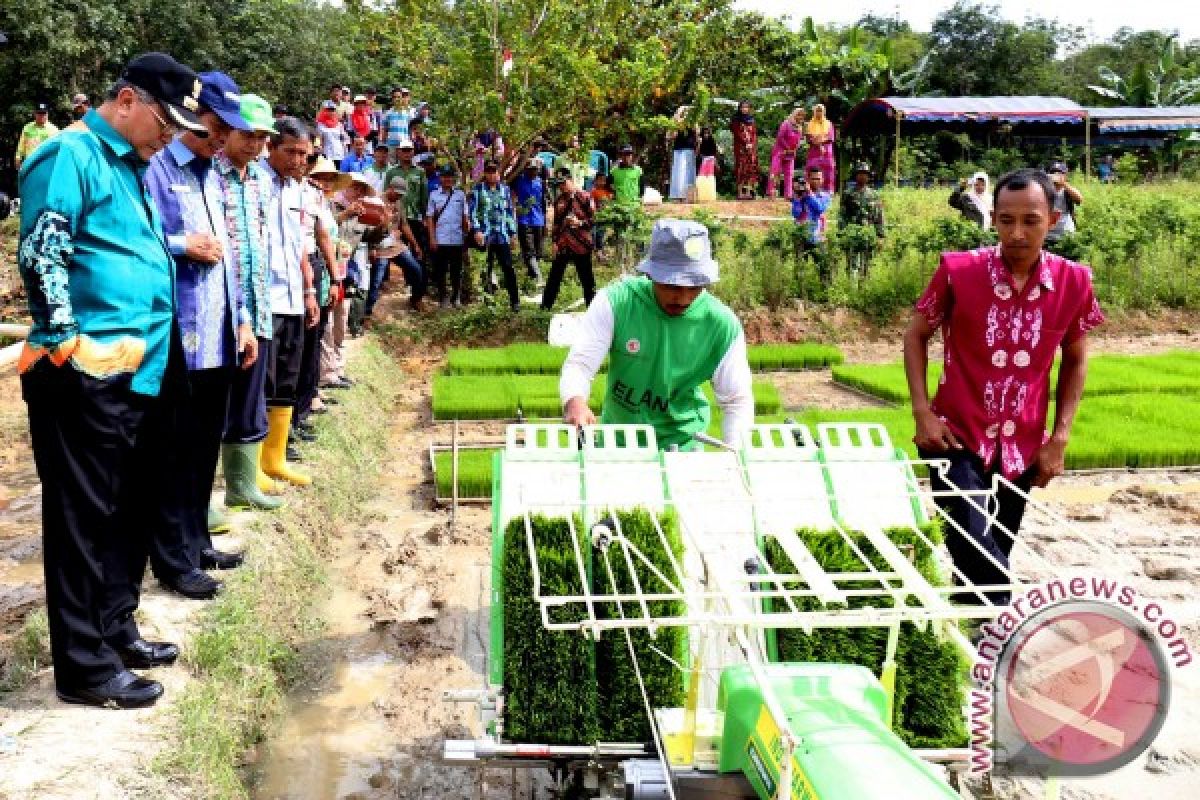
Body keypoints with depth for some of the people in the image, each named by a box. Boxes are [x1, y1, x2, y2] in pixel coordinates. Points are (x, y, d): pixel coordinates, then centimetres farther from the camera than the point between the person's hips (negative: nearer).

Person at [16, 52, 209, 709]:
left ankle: (115, 627, 31)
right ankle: (85, 666, 9)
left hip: (141, 372, 9)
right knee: (83, 518, 0)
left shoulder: (131, 166, 19)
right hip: (87, 376, -9)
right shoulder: (68, 154, -9)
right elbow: (40, 255, -16)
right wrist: (67, 340, -18)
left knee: (133, 511, 17)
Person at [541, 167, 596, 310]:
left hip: (581, 245, -4)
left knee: (587, 279, 5)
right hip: (563, 245, 4)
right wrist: (555, 241, 11)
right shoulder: (559, 199, 9)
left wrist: (581, 223, -21)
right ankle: (545, 306, 17)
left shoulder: (585, 197, -7)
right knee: (554, 277, 8)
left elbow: (593, 219, -5)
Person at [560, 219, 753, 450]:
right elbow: (579, 363, -17)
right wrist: (575, 401, -40)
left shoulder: (722, 325, -13)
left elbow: (738, 402, -5)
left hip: (681, 445, 0)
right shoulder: (616, 302, -16)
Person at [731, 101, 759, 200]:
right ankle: (741, 192, -12)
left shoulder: (752, 120, 17)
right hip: (740, 148, -4)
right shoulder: (736, 120, 4)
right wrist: (746, 143, -16)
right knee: (741, 168, -9)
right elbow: (737, 133, -6)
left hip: (752, 148, 4)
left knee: (751, 169, -2)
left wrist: (752, 145, -4)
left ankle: (750, 192, -3)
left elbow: (755, 135, 13)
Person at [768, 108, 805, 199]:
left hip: (791, 153, 7)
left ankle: (788, 195, 6)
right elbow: (780, 137, -14)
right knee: (775, 171, -11)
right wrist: (787, 148, -11)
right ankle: (770, 192, -12)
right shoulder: (786, 124, -11)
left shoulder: (800, 127, 9)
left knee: (789, 174, 4)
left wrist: (794, 149, -2)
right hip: (780, 151, -7)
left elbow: (798, 140, 15)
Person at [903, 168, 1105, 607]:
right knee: (979, 553, -18)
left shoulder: (1073, 282, -6)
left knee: (993, 554, 15)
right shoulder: (958, 270, -12)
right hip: (958, 438, -3)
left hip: (1023, 447, 3)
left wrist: (1059, 439, 4)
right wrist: (922, 411, -7)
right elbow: (916, 335, 2)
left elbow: (1075, 360, 9)